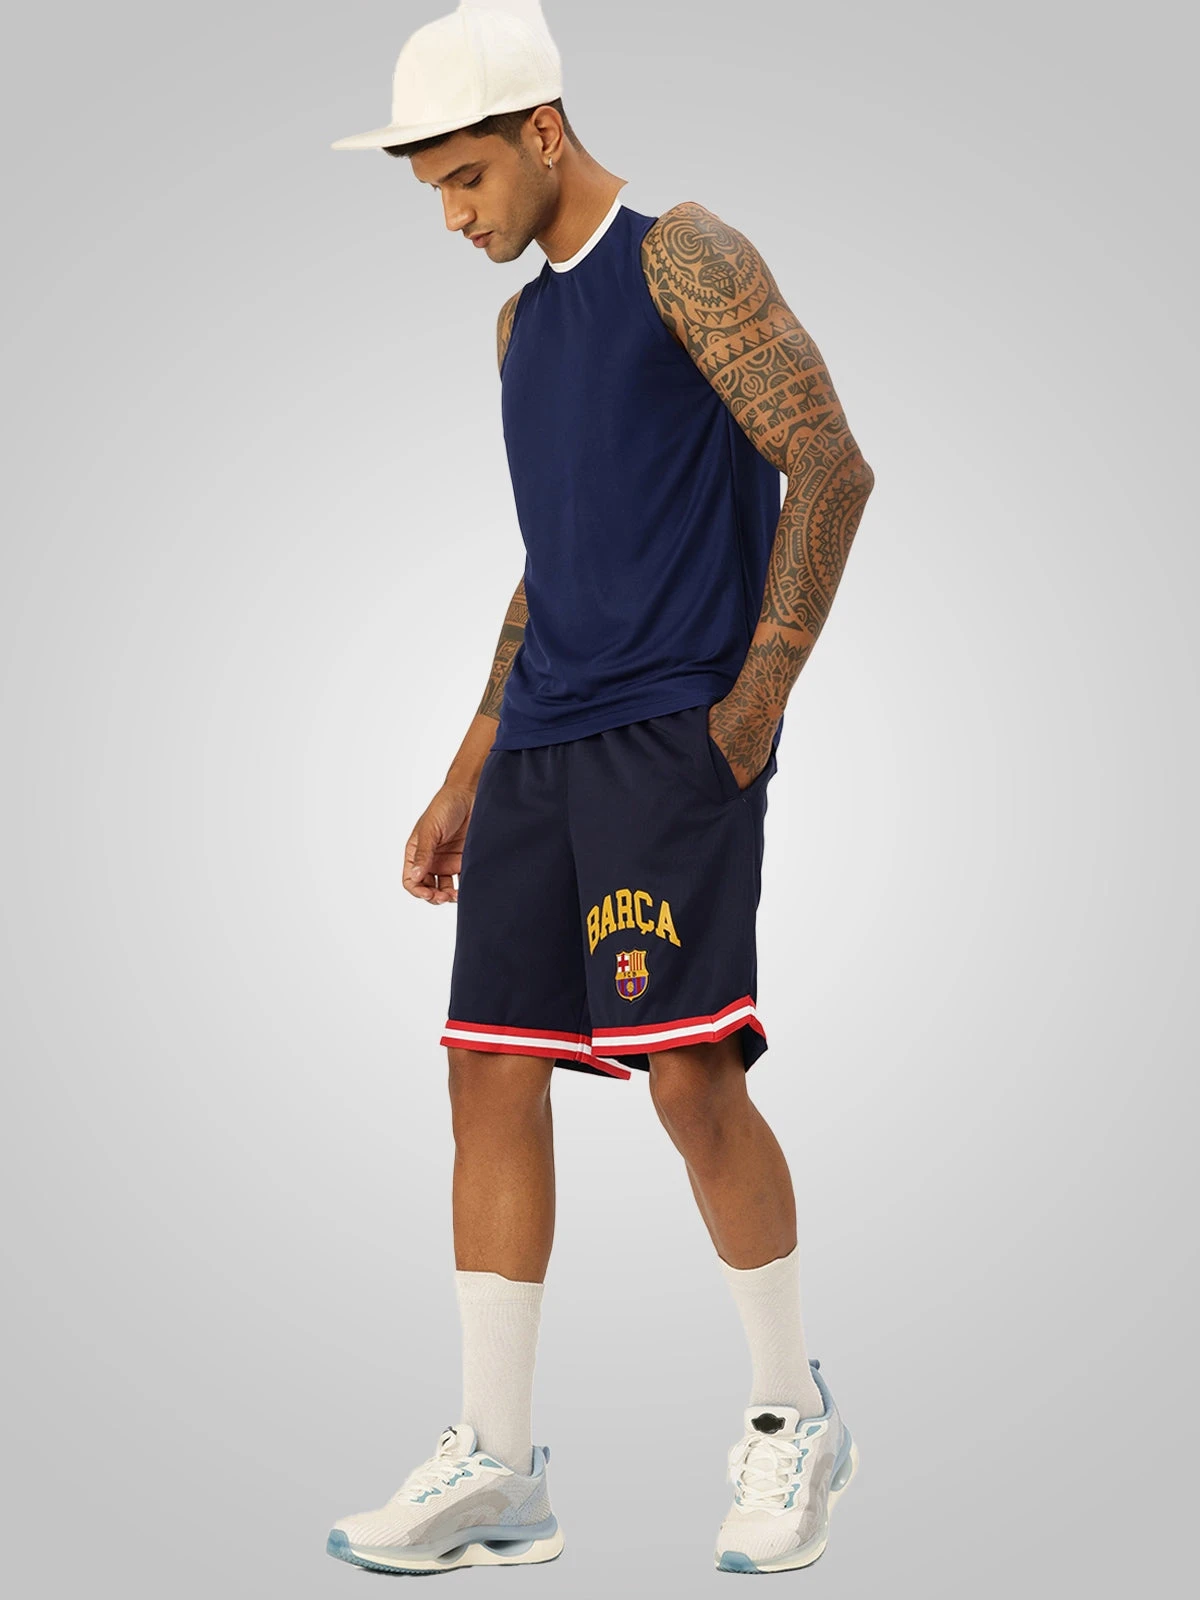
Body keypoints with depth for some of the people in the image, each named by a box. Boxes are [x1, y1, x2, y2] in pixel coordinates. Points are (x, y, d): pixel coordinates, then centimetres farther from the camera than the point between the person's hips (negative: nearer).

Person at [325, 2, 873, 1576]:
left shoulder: (685, 258, -3)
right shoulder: (524, 321, 21)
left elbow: (832, 468, -9)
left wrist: (760, 692, -12)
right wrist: (466, 778, 21)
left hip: (673, 739, -8)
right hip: (541, 746, 8)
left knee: (690, 1074, -12)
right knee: (492, 1077, 2)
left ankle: (794, 1418, 10)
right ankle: (494, 1469, 9)